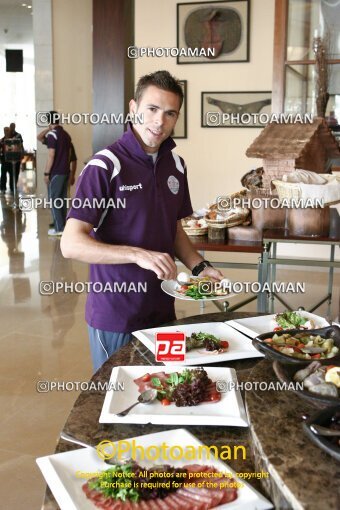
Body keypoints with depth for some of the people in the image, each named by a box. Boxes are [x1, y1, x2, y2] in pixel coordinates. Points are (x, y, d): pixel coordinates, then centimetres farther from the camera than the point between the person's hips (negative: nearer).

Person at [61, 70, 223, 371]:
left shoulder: (175, 165, 5)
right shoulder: (105, 166, -15)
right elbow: (71, 245, -20)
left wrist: (199, 266, -2)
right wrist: (138, 254, -30)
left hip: (163, 311, 6)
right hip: (115, 317, -6)